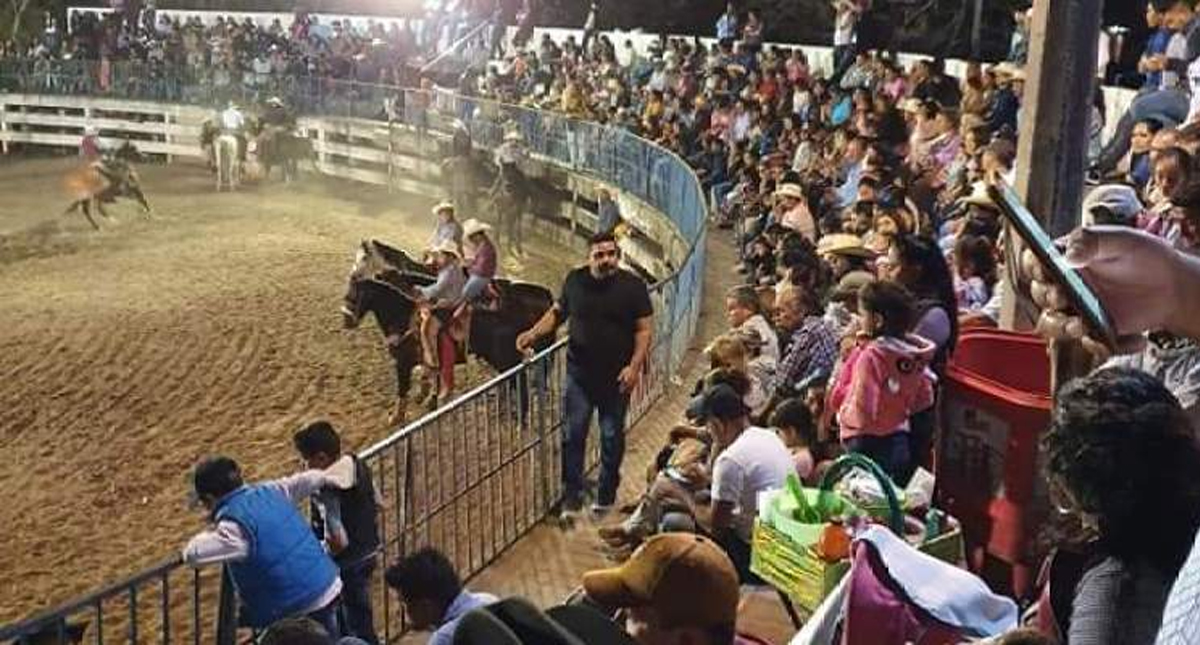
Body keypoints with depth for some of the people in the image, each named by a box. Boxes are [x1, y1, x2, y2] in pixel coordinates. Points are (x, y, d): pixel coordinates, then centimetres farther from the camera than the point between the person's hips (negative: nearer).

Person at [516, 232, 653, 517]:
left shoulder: (632, 286, -7)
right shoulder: (575, 280, 0)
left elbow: (644, 329, -6)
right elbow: (557, 312, 14)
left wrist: (634, 366, -15)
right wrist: (534, 333, -2)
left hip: (617, 376, -2)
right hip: (579, 373, 2)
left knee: (612, 437, 10)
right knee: (573, 435, 2)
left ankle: (606, 496, 26)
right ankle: (571, 497, 12)